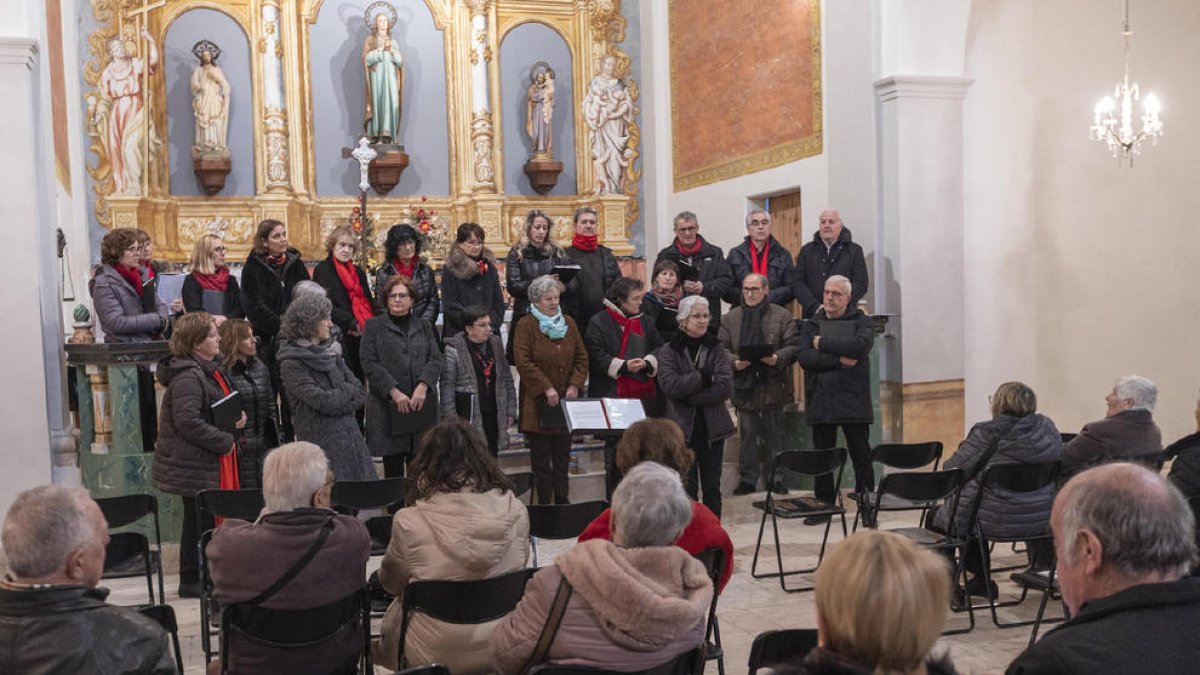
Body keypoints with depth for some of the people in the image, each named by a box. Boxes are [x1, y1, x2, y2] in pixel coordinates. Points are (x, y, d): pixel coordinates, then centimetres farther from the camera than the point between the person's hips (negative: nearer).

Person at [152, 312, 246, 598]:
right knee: (197, 519, -1)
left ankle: (196, 576, 25)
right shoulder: (187, 377, -20)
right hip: (194, 465, -10)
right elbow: (189, 422, -27)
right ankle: (190, 581, 10)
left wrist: (237, 416, 8)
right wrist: (225, 441, -20)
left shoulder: (209, 369, 14)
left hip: (208, 462, 10)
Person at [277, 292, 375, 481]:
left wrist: (335, 398, -8)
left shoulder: (330, 352, 12)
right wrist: (346, 390, 0)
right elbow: (322, 401, -16)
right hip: (321, 443, -6)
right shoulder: (291, 364, -7)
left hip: (350, 437, 6)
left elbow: (361, 394, 7)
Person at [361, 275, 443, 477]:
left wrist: (423, 386, -12)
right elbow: (370, 364, -3)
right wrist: (394, 392, -14)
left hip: (422, 405, 2)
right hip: (388, 407, -2)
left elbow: (436, 360, 6)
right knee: (393, 468, 0)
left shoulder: (424, 326, 16)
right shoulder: (374, 326, 7)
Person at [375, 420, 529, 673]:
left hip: (432, 653, -2)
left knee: (393, 614, 28)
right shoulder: (515, 511, -12)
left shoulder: (410, 522, -18)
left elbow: (390, 582, 2)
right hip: (502, 646, 3)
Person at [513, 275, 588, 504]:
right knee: (541, 456, 0)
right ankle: (544, 502, 6)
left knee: (563, 455, 9)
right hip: (538, 402, -5)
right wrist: (547, 389, -16)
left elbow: (581, 358, 10)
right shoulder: (526, 325, -6)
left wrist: (575, 385, -4)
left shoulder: (568, 323, 10)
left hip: (566, 400, 5)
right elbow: (523, 363, -13)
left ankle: (562, 500, 18)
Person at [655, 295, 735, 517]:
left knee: (712, 487, 8)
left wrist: (688, 398, -14)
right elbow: (669, 384, -16)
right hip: (682, 427, -2)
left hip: (712, 427, 2)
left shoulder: (716, 350, 4)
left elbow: (726, 387, -10)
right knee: (687, 488, 0)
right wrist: (704, 378, -14)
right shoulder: (669, 351, 0)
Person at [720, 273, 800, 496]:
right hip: (744, 384, 1)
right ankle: (748, 479, 16)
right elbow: (721, 348, 6)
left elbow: (794, 345, -3)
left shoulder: (781, 316, 1)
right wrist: (734, 361, -13)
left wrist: (778, 357, -20)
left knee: (774, 433, 8)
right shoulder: (731, 317, 7)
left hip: (773, 385, -1)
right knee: (747, 434, 7)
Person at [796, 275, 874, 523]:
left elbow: (861, 345, -18)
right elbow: (803, 357, -6)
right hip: (820, 402, 2)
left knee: (861, 456, 3)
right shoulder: (811, 325, 11)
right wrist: (839, 359, -14)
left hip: (854, 401, -2)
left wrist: (823, 343, -10)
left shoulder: (861, 321, 4)